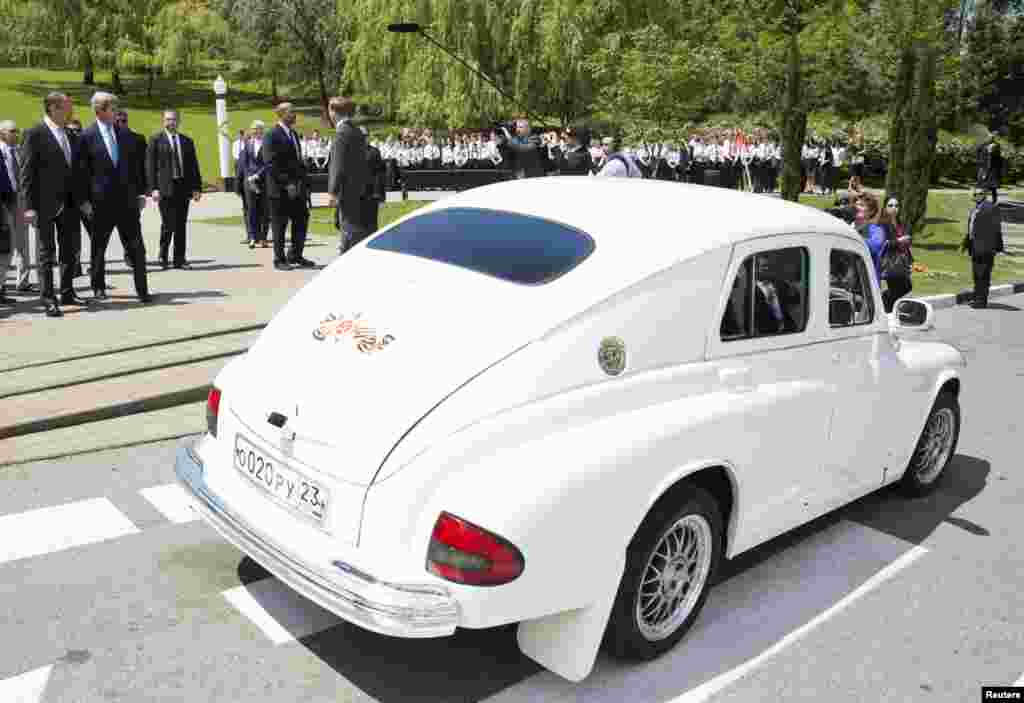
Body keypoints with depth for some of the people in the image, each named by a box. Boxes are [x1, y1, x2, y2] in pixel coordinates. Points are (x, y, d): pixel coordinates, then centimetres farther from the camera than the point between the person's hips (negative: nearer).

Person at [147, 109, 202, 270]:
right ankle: (163, 257, 10)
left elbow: (193, 166, 14)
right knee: (168, 224, -8)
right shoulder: (156, 140, 3)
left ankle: (179, 259, 10)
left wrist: (197, 187, 6)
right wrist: (153, 188, -10)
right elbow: (150, 166, -1)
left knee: (181, 225, 5)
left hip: (183, 186, 4)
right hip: (165, 188, -4)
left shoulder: (187, 141, 15)